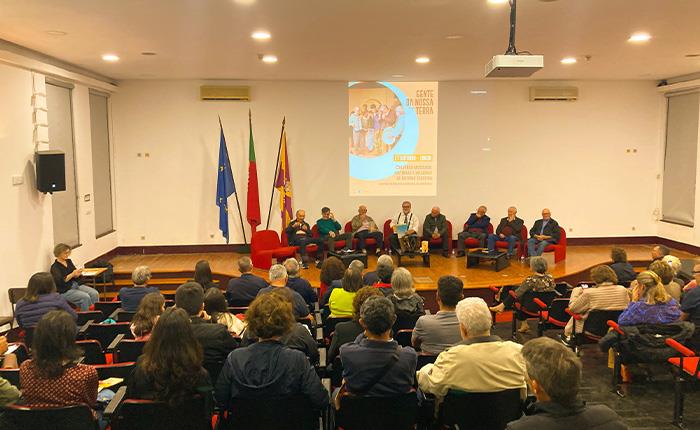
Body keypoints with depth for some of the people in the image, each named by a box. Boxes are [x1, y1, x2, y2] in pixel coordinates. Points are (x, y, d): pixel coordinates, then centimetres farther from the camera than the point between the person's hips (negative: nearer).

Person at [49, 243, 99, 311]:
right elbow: (60, 281, -22)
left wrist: (78, 273, -11)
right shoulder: (55, 267, -9)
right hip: (65, 291, -7)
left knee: (95, 294, -15)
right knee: (85, 297, -28)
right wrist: (72, 274, -27)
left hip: (76, 285, 7)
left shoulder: (69, 261, 11)